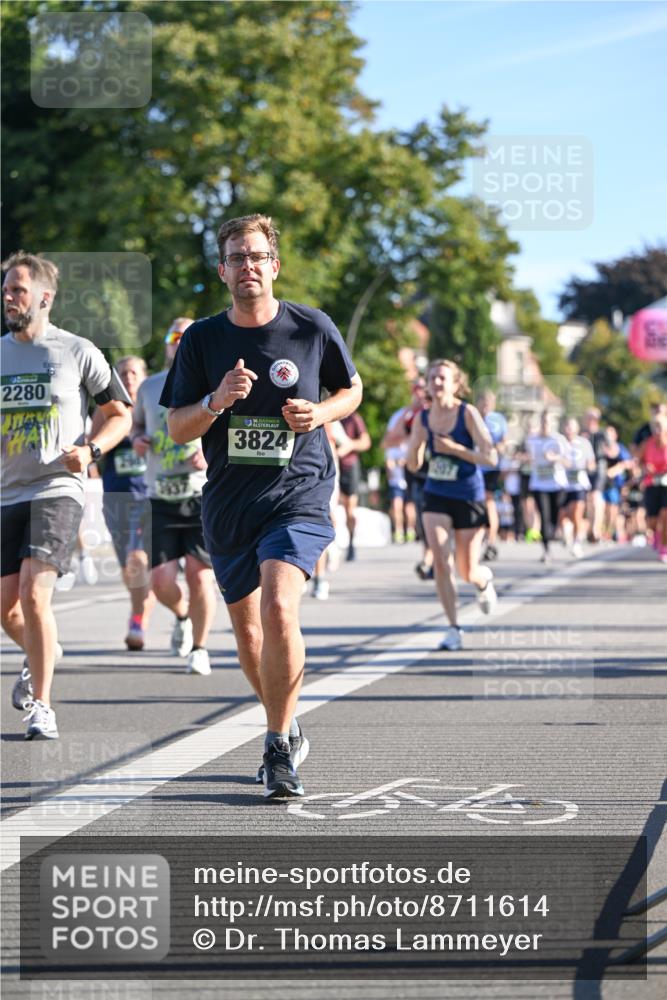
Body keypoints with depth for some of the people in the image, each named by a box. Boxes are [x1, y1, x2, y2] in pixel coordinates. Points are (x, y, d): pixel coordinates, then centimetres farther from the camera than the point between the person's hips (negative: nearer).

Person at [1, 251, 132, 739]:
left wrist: (90, 450, -12)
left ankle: (41, 704, -10)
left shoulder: (78, 352, -2)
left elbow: (121, 415, 5)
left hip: (58, 489, -5)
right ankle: (42, 654, 41)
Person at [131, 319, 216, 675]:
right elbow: (137, 423, 26)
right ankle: (182, 616, 29)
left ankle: (199, 649, 10)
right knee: (161, 581, -5)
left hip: (203, 496, -2)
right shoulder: (149, 388, 12)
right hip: (161, 498, 2)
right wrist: (137, 439, 3)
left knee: (199, 574, -7)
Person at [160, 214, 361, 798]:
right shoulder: (202, 339, 1)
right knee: (247, 629, 13)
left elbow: (352, 390, 14)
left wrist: (319, 413, -8)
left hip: (299, 493, -4)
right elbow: (177, 428, 2)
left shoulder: (313, 328, -2)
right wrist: (216, 402, -18)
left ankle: (279, 748, -14)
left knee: (278, 608, -25)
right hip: (228, 502, 4)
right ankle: (286, 731, 37)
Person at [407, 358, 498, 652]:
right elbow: (413, 465, 5)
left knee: (468, 572, 5)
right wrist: (417, 444, -16)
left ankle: (485, 580, 44)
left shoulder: (468, 414, -13)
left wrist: (455, 449, -26)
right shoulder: (423, 418, -1)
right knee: (441, 562, -14)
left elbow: (490, 458, -17)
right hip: (436, 497, 2)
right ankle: (453, 630, -5)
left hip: (469, 498, -2)